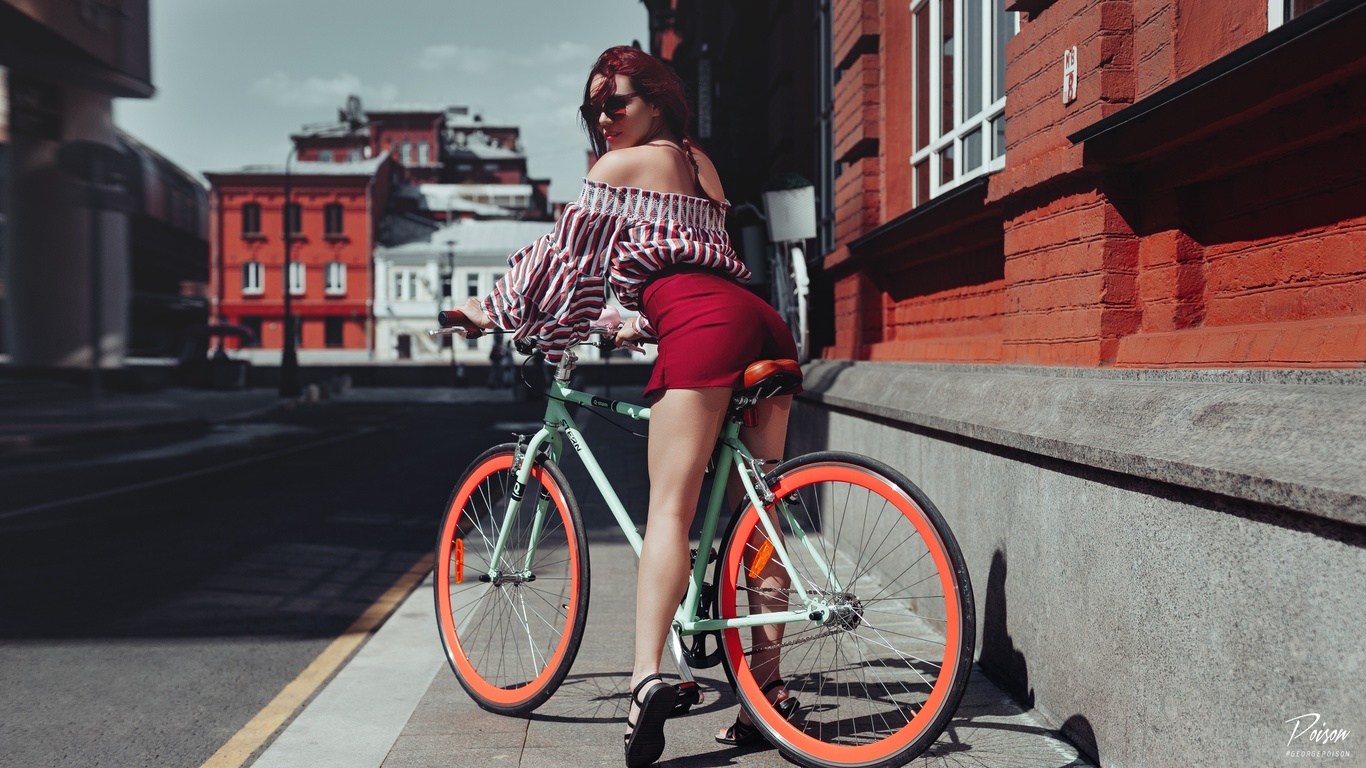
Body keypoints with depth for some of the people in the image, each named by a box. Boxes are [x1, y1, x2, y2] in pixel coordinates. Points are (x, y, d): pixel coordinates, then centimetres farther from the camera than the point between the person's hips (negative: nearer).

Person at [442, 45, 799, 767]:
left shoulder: (618, 167, 9)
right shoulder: (700, 163, 32)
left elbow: (564, 252, 13)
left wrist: (494, 310, 24)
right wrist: (643, 321, 42)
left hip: (703, 328, -8)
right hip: (763, 323, 8)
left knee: (669, 507, -14)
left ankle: (648, 676, -26)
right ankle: (767, 693, 8)